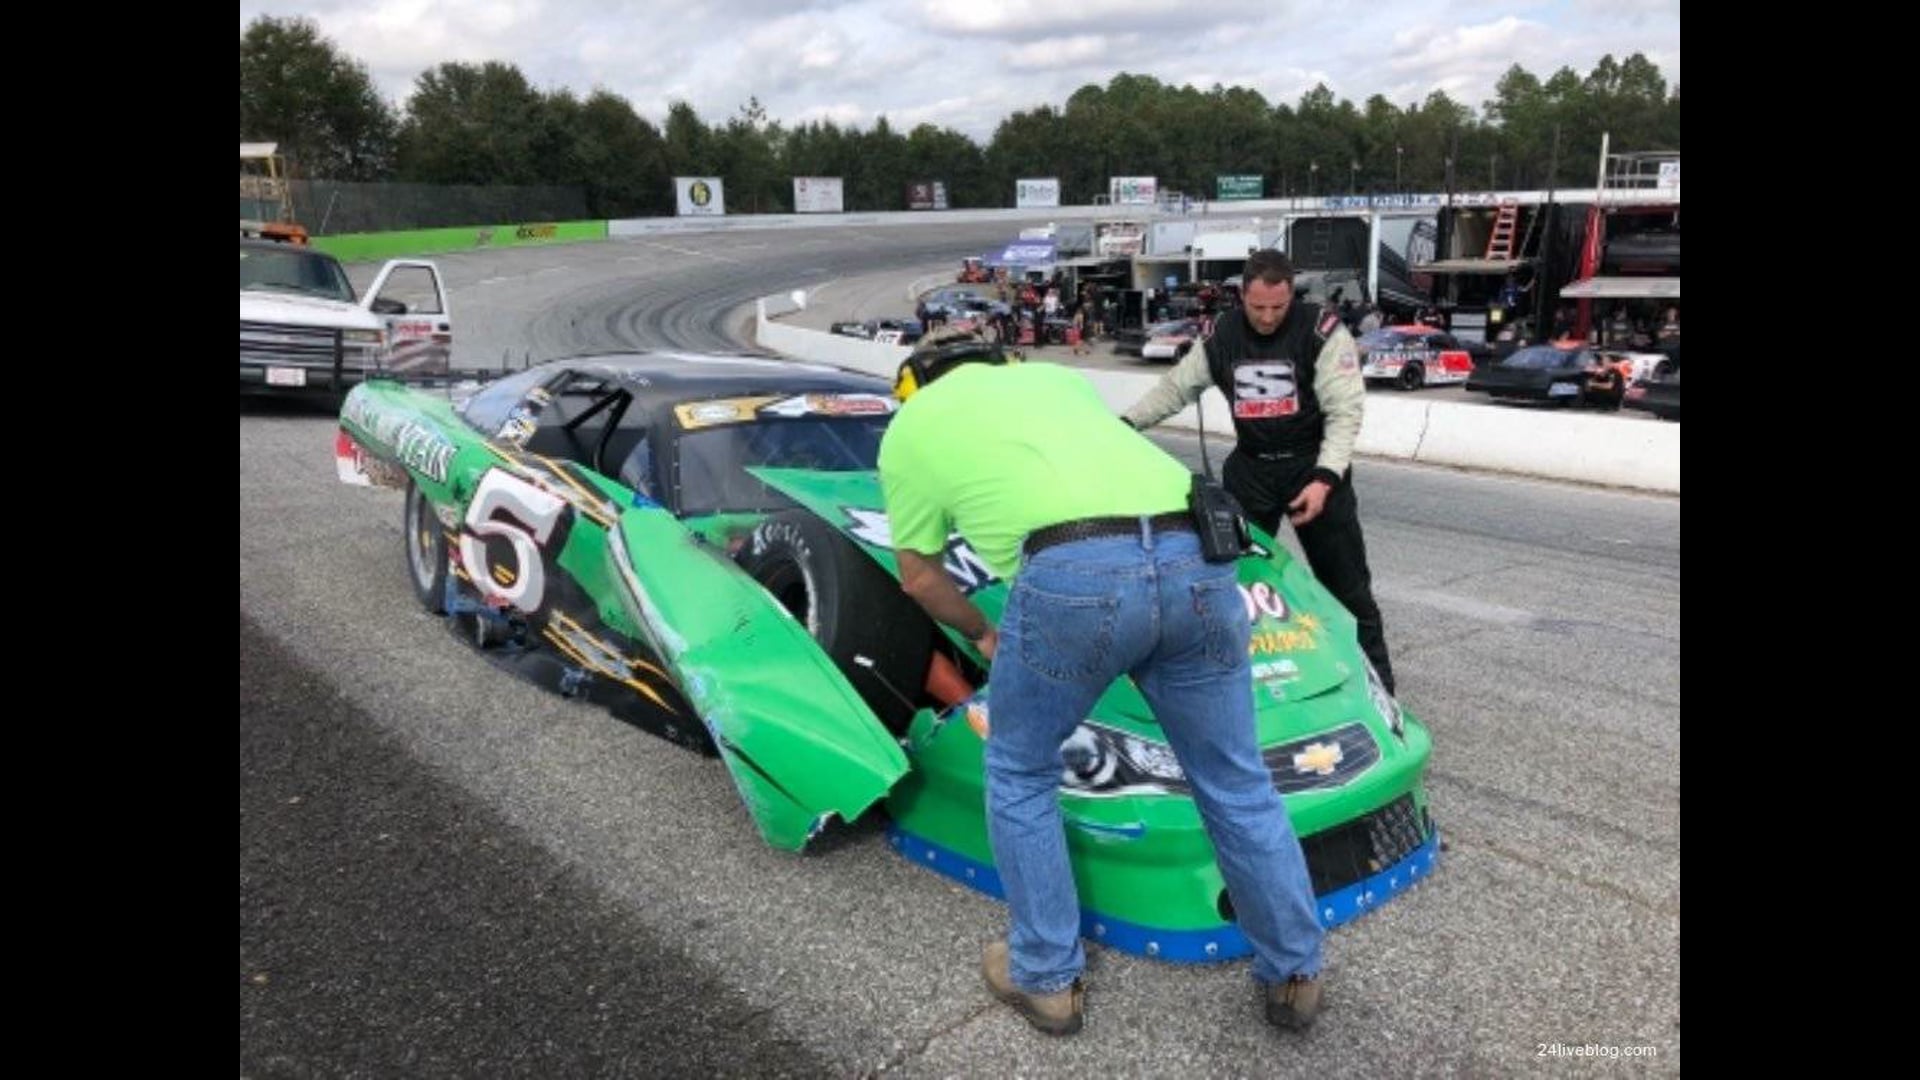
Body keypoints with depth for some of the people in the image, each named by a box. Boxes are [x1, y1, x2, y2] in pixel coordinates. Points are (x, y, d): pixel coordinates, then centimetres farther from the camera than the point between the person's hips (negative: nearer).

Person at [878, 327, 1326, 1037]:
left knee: (1019, 775, 21)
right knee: (1236, 783, 21)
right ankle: (1294, 975, 36)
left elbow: (920, 578, 31)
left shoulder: (909, 426, 25)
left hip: (1073, 577, -4)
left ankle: (1045, 978, 31)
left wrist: (983, 636, 48)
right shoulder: (1057, 375, 36)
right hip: (1196, 563, 5)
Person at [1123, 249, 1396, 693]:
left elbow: (1345, 409, -16)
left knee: (1345, 580, 3)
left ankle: (1374, 675, 16)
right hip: (1250, 468, 4)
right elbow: (1175, 387, 11)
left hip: (1313, 466, -3)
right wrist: (1124, 424, -1)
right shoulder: (1222, 338, 1)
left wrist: (1325, 478, -26)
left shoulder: (1322, 330, -13)